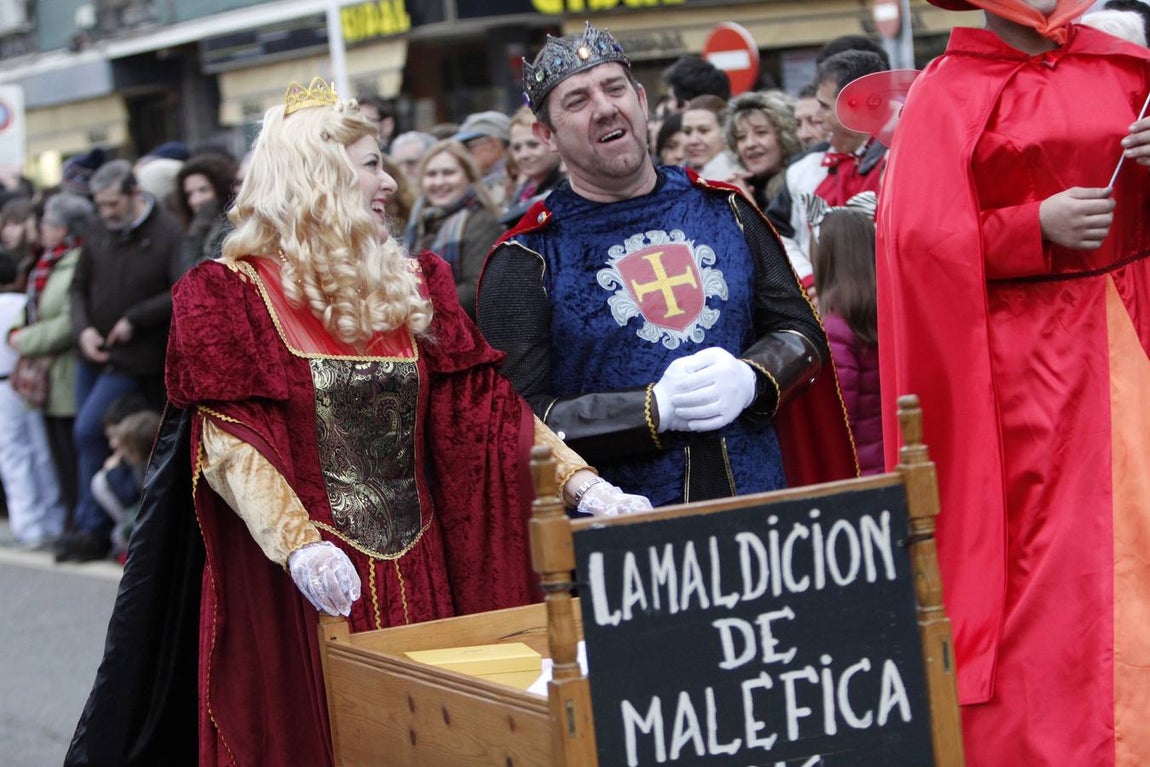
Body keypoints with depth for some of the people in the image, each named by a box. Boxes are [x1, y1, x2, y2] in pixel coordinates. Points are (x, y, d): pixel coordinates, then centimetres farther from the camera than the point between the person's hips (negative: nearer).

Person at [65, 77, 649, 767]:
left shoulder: (413, 288, 14)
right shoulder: (230, 293, -2)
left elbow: (483, 406, 8)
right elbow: (226, 442, -12)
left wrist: (581, 483, -6)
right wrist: (298, 543, -28)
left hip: (418, 574, 4)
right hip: (300, 586, -4)